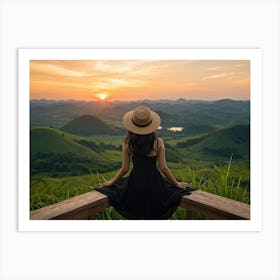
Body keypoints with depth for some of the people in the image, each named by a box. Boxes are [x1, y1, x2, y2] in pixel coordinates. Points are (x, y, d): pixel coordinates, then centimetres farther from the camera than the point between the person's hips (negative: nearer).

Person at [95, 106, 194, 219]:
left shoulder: (127, 143, -10)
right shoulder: (158, 143, -13)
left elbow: (125, 168, -5)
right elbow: (163, 168, -10)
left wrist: (111, 182, 12)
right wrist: (177, 184, 5)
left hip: (135, 183, 1)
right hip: (154, 182, -1)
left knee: (136, 215, 29)